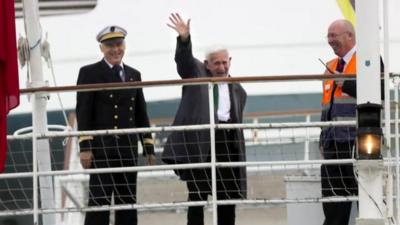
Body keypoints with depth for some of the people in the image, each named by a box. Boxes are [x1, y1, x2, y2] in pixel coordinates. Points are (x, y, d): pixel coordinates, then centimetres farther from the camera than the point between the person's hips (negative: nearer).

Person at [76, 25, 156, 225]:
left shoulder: (134, 75, 17)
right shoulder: (89, 73, 1)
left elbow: (141, 114, 17)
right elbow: (83, 113, -5)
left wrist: (149, 148, 11)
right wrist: (85, 147, -13)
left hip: (128, 148, 5)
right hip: (101, 147, -5)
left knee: (128, 201, 7)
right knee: (99, 200, -9)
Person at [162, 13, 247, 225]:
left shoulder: (238, 90, 17)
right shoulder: (196, 73, 8)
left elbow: (238, 123, 17)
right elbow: (183, 58, -12)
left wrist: (239, 157, 13)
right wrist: (184, 38, -33)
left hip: (226, 143, 4)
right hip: (198, 142, -4)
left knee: (228, 197, 5)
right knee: (197, 195, -1)